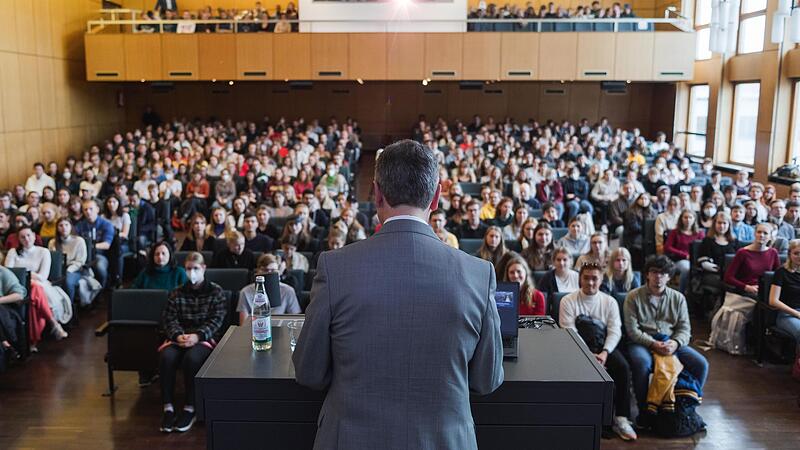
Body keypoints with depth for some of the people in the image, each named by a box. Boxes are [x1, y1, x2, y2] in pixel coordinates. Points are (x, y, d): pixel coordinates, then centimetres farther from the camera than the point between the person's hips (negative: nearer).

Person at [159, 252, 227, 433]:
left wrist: (197, 336, -20)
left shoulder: (216, 292, 8)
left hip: (205, 337, -3)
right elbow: (169, 318, 7)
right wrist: (178, 335, -15)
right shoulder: (177, 293, 18)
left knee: (192, 357, -36)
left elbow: (216, 321, -2)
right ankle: (168, 408, -22)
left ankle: (190, 409, -23)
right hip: (179, 337, 3)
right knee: (166, 356, -32)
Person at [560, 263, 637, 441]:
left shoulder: (610, 302, 7)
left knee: (623, 367, -26)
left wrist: (604, 352, -19)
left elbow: (615, 331, -1)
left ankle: (621, 418, -20)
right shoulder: (568, 301, -2)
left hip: (604, 345, 2)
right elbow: (570, 332, -10)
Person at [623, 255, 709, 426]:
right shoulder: (634, 296, 1)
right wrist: (653, 344, -20)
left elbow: (685, 328, 7)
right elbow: (632, 330, -6)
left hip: (672, 343, 4)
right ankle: (644, 411, -17)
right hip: (642, 343, -4)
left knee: (701, 364, -17)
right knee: (642, 363, -36)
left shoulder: (678, 298, 12)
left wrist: (675, 343, -16)